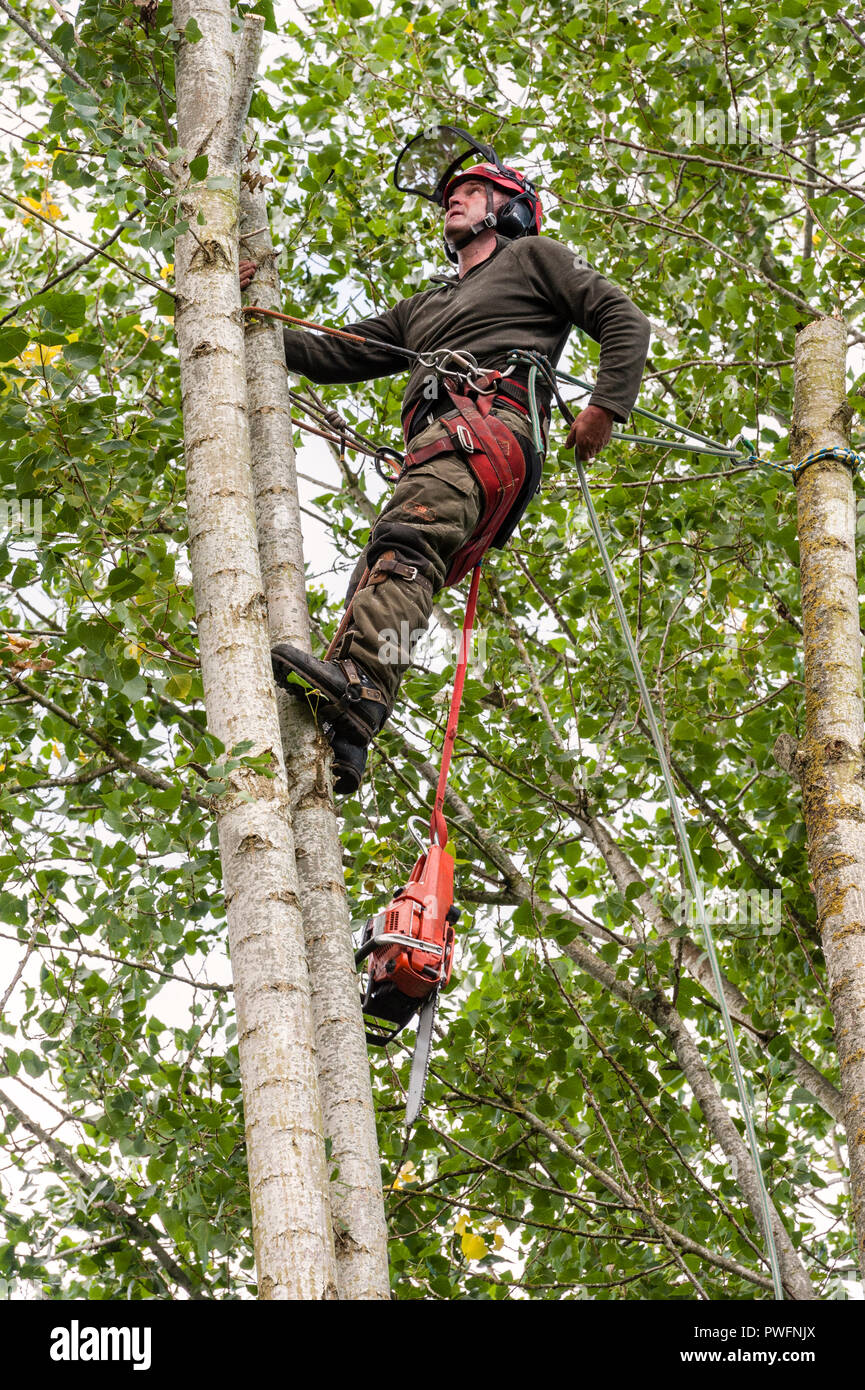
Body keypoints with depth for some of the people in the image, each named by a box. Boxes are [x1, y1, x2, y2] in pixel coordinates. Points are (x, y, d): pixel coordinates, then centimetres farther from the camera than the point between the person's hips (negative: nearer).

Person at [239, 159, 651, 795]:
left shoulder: (534, 256, 24)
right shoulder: (425, 307, 43)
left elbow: (624, 319, 13)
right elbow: (338, 355, 39)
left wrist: (607, 406, -2)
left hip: (489, 424, -7)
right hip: (430, 445, 7)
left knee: (406, 540, -34)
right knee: (376, 585, -16)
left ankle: (359, 685, -54)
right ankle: (340, 738, -33)